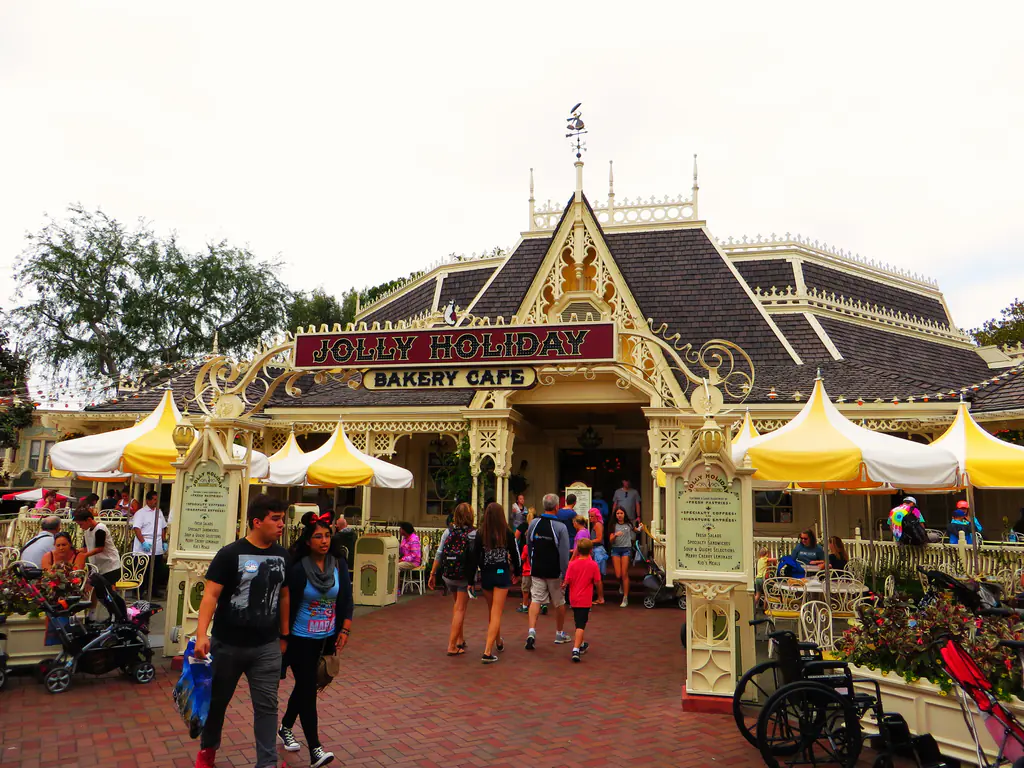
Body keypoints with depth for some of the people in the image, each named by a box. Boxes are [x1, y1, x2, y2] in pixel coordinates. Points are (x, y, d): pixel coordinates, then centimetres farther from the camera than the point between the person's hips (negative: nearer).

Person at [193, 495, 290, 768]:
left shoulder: (282, 556, 3)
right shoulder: (230, 554, -12)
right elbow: (211, 594, -15)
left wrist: (284, 635, 15)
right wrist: (201, 633, -25)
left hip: (267, 647, 3)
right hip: (228, 644, -2)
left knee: (267, 705, 2)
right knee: (217, 700, 17)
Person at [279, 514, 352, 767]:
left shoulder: (339, 566, -3)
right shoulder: (298, 570, -15)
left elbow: (346, 599, 0)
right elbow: (288, 606, -11)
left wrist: (345, 629, -8)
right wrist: (283, 638, -8)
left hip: (326, 638, 5)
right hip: (301, 639, -5)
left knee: (305, 685, 18)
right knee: (308, 689, -5)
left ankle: (286, 728, 40)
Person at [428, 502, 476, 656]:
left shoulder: (448, 532, -2)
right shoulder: (474, 534, -11)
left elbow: (439, 554, -1)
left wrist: (433, 574, 5)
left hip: (448, 575, 4)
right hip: (465, 577, -4)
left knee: (457, 606, 22)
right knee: (460, 609, 5)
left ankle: (460, 639, 26)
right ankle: (452, 646, 4)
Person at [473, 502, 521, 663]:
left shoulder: (480, 534, -9)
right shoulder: (507, 533, -10)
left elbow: (475, 556, -8)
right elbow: (515, 554, -2)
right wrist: (517, 572, 14)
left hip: (486, 575, 2)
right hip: (502, 574, -2)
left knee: (492, 611, 21)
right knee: (496, 613, 1)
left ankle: (498, 642, 41)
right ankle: (488, 652, -7)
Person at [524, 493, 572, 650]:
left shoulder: (534, 524, 0)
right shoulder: (560, 527, -15)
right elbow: (564, 553, -13)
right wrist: (565, 575, -6)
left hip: (536, 570, 3)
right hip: (554, 572, -3)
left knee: (535, 600, 4)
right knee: (559, 603, 13)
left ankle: (531, 631, -13)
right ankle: (560, 634, 27)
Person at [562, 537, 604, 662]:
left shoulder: (572, 564, -6)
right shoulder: (593, 565, -8)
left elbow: (567, 581, -7)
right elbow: (598, 582, -4)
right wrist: (601, 596, 9)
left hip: (574, 599, 3)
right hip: (585, 600, -3)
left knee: (578, 622, 21)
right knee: (581, 625, -4)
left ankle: (581, 644, 39)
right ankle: (576, 649, -17)